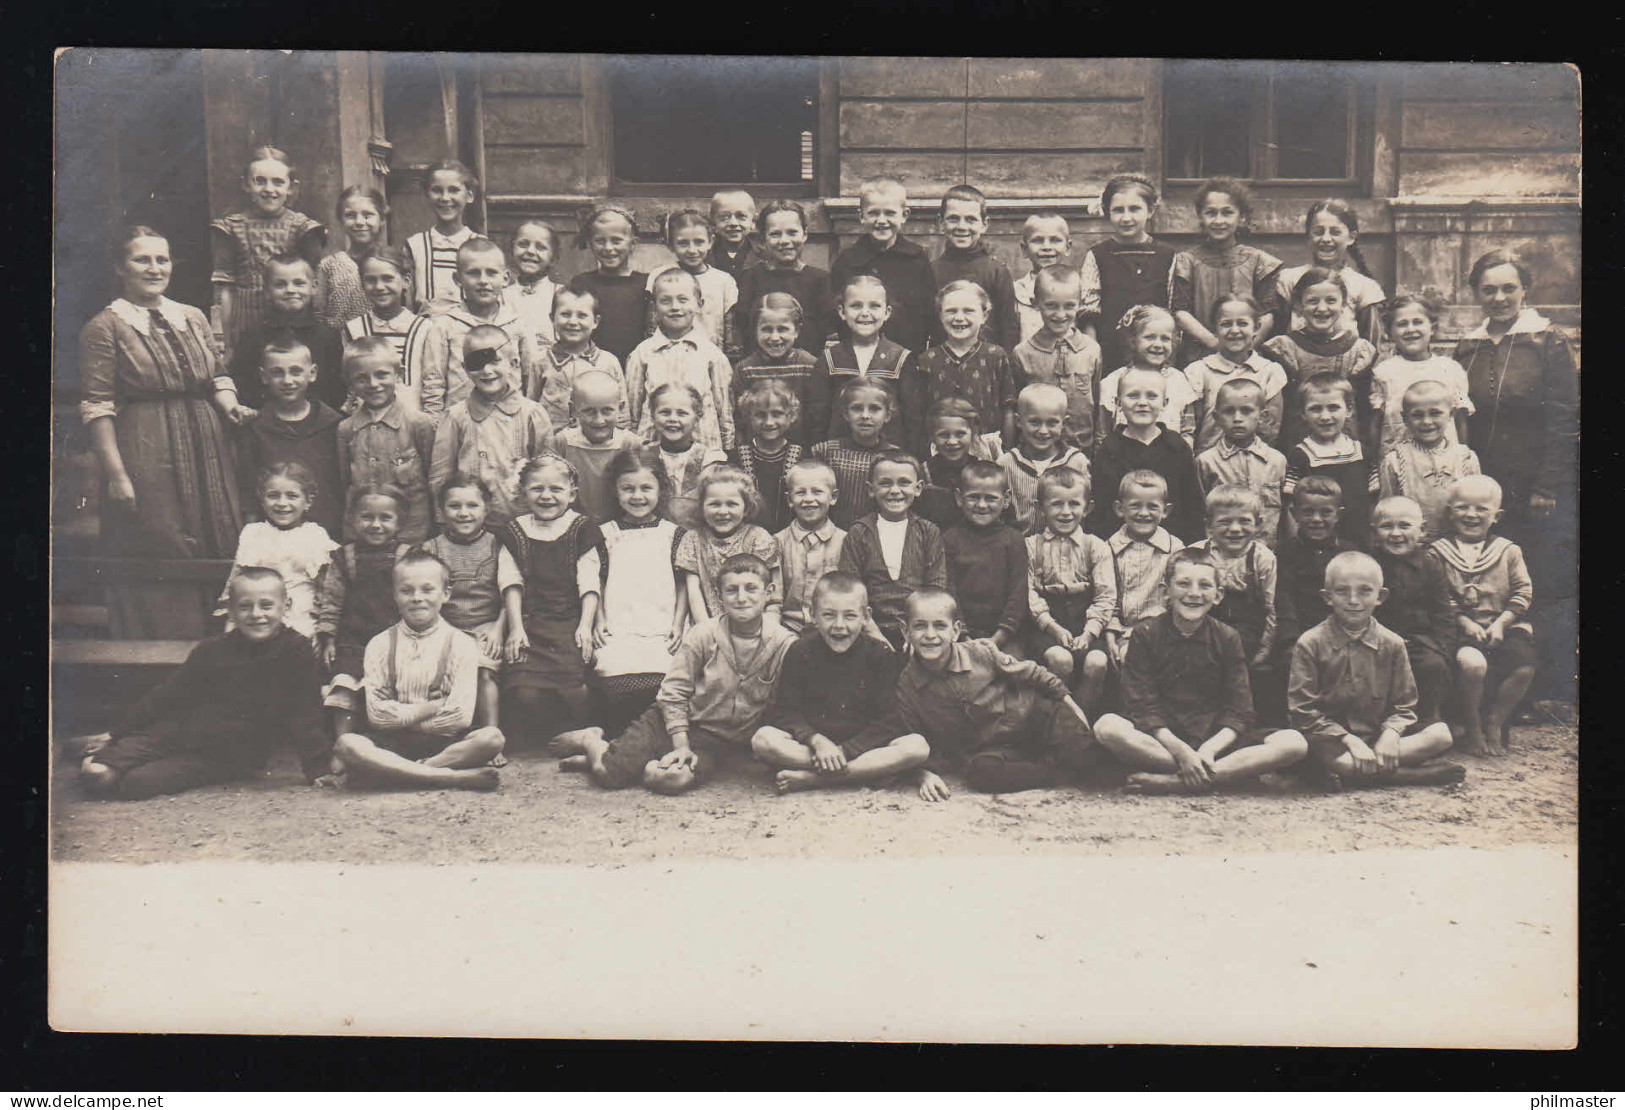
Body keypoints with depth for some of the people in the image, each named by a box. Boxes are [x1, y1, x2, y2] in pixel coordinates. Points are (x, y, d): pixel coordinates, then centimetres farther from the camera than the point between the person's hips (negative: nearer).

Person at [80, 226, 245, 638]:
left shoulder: (194, 318, 12)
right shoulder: (105, 327, -5)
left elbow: (218, 377, 19)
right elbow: (97, 408, -8)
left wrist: (229, 403, -4)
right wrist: (115, 472, -14)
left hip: (206, 453, 6)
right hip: (144, 458, -6)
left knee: (218, 555, 7)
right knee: (153, 571, -2)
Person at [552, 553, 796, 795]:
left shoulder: (784, 645, -10)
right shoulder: (703, 634, -10)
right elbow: (673, 691, -5)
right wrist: (681, 745, -11)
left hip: (721, 743, 0)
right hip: (675, 722, 0)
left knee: (675, 780, -30)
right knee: (607, 774, -16)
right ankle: (592, 741, 22)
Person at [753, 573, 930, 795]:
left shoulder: (880, 655, -2)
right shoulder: (800, 652, 0)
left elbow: (885, 722, -7)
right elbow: (786, 712, -4)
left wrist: (843, 751, -20)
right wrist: (816, 741, -22)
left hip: (863, 745, 0)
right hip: (808, 745, 0)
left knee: (918, 746, -27)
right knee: (763, 739, -29)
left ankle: (809, 779, -28)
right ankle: (871, 772, -26)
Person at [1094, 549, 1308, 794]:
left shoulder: (1227, 638, 5)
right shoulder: (1146, 634, 1)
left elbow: (1239, 713, -1)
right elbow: (1143, 708, -7)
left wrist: (1209, 749, -20)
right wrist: (1181, 752, -22)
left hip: (1216, 741, 2)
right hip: (1160, 740, -2)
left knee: (1294, 743, -21)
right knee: (1107, 727, -33)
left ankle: (1171, 782, -31)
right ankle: (1234, 772, -27)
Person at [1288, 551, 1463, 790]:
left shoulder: (1392, 644, 5)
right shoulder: (1310, 644, -4)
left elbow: (1403, 706, 7)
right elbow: (1304, 711, -7)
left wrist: (1390, 733, -15)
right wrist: (1349, 741, -17)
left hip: (1377, 734, 4)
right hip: (1333, 738, -4)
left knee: (1441, 733, -16)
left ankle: (1348, 771, -26)